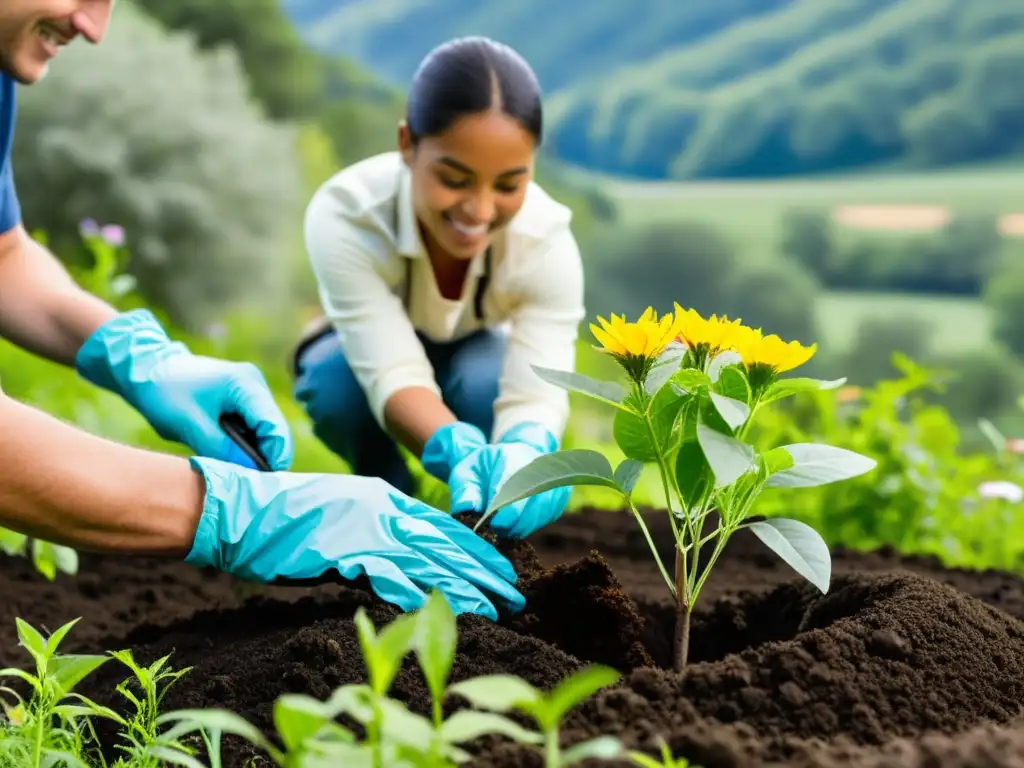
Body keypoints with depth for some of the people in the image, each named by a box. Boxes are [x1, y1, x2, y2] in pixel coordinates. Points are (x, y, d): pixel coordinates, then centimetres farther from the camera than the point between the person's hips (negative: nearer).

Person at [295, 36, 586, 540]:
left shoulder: (546, 241, -33)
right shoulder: (343, 216, -39)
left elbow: (536, 392, -41)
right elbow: (394, 376, -44)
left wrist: (525, 452, -66)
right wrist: (460, 453, -66)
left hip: (474, 355, 0)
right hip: (365, 352, 0)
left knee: (485, 381, -34)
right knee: (334, 378, -34)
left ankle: (478, 533, -2)